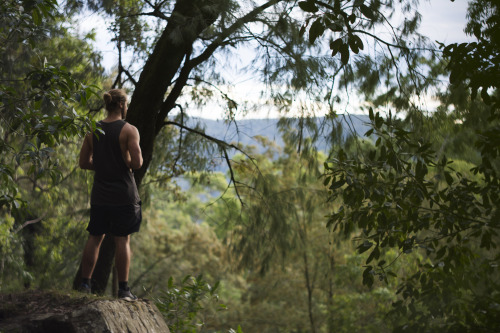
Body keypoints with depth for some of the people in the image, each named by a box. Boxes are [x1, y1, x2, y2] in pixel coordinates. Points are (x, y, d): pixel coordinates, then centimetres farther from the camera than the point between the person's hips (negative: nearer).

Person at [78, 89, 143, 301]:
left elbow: (83, 162, 8)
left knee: (95, 237, 12)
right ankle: (123, 289, 3)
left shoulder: (93, 130, 6)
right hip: (123, 195, -5)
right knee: (122, 240, 0)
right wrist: (127, 163, 4)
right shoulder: (129, 130, -10)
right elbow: (137, 162, -17)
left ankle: (85, 284, 14)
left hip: (100, 194, 5)